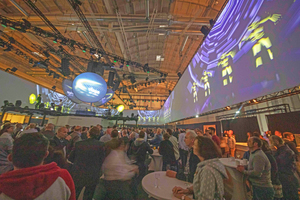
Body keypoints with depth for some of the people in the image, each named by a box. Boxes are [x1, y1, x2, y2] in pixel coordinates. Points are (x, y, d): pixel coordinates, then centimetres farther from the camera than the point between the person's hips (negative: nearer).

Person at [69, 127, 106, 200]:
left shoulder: (78, 143, -11)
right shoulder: (101, 145, -17)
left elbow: (70, 158, 2)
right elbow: (102, 161, -11)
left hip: (77, 174, 2)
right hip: (93, 176, -1)